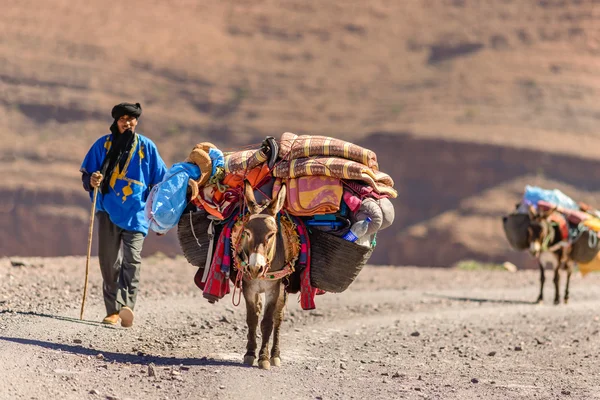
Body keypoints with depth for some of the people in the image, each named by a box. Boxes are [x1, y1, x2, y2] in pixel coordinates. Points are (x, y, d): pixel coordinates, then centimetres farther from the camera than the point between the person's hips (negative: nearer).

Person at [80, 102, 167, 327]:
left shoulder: (147, 147, 8)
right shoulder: (103, 144, 8)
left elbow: (160, 181, 13)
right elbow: (86, 175, 12)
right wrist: (92, 181, -11)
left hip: (136, 213, -2)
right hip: (108, 211, 2)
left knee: (131, 259, -16)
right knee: (108, 260, 2)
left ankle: (127, 306, -27)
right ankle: (113, 310, 8)